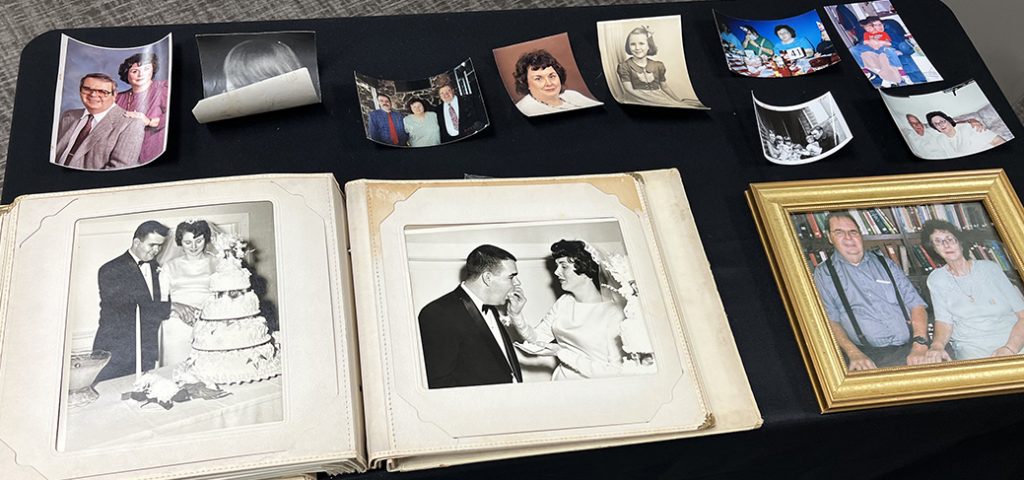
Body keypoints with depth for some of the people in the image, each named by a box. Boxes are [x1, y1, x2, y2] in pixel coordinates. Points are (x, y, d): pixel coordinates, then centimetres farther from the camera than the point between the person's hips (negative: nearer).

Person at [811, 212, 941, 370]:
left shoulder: (885, 263, 20)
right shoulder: (824, 273, 12)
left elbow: (916, 304, 14)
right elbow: (829, 320, 0)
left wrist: (920, 346, -4)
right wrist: (854, 354, -17)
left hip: (909, 348, 3)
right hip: (868, 355, -3)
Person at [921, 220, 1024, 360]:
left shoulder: (989, 268, 9)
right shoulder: (936, 279, 10)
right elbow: (944, 321, 3)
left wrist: (1011, 348, -14)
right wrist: (937, 346, -20)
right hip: (972, 349, 0)